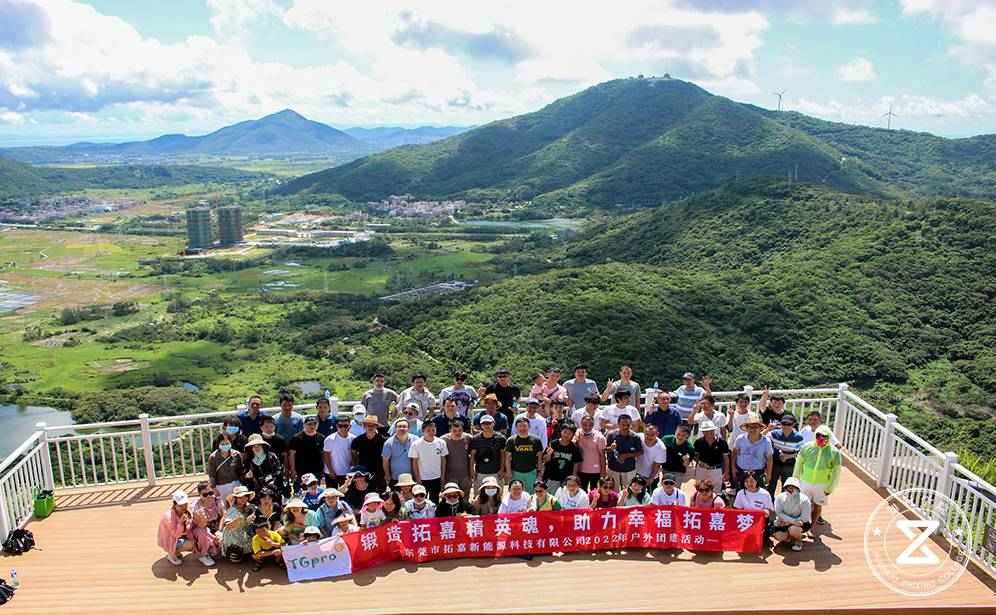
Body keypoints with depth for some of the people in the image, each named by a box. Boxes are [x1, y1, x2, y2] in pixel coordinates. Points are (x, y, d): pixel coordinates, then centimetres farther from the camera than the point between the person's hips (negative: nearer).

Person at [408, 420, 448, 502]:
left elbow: (443, 460, 4)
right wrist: (417, 478, -6)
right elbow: (414, 463, -5)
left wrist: (443, 476, 3)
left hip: (437, 478, 2)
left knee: (435, 501, 14)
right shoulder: (416, 444, -12)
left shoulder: (441, 443, -5)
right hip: (422, 479, -2)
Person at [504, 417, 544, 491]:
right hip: (516, 473, -1)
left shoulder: (535, 440, 2)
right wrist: (509, 473, -5)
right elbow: (508, 458, 1)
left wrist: (540, 472, 2)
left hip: (531, 473, 1)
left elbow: (539, 458, 6)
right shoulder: (511, 441, 0)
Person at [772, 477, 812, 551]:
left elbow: (805, 518, -17)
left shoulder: (804, 500, -20)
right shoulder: (780, 497, -12)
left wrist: (788, 522, -19)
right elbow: (779, 513, -14)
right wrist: (793, 521, -27)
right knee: (778, 535, -23)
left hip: (800, 522, -3)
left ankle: (798, 542, 0)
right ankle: (790, 538, 13)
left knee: (793, 529, -36)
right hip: (784, 522, 3)